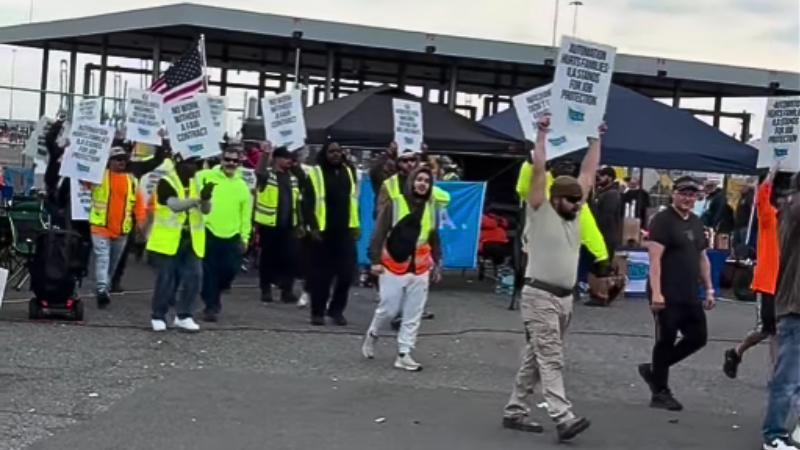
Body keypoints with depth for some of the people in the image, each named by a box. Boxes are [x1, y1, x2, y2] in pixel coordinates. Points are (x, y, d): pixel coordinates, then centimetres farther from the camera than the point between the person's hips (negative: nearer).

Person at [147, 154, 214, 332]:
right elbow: (175, 205, -25)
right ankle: (158, 316, 15)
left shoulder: (196, 183, 10)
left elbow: (206, 210, 2)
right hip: (168, 240, -5)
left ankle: (183, 316, 10)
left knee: (194, 277, 0)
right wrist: (199, 198, -36)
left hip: (191, 240, 5)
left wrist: (206, 198, -20)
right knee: (166, 280, 1)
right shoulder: (165, 183, -9)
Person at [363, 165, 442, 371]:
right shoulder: (394, 205, -7)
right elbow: (379, 234, -8)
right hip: (393, 267, -4)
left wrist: (437, 263, 10)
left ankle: (403, 354, 9)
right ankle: (372, 335, 29)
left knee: (413, 314, 3)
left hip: (420, 270, 4)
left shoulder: (431, 209, 8)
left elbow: (434, 239, 15)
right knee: (389, 309, 0)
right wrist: (375, 260, -13)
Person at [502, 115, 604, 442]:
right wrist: (542, 134, -16)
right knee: (551, 360, -12)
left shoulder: (572, 214, 12)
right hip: (540, 297, -8)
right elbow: (539, 170, -15)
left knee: (535, 359, 12)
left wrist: (595, 139, 16)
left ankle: (514, 411, 19)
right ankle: (564, 419, -19)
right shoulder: (540, 213, -7)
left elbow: (588, 173, 15)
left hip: (564, 298, 8)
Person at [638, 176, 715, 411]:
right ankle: (660, 393, 12)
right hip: (667, 296, -8)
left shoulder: (696, 222, 15)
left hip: (690, 296, 8)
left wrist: (708, 289, 16)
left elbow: (702, 258, 21)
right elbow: (654, 258, -17)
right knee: (666, 340, 0)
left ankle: (654, 370, 23)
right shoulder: (662, 220, -10)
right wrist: (656, 292, -24)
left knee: (698, 337, 10)